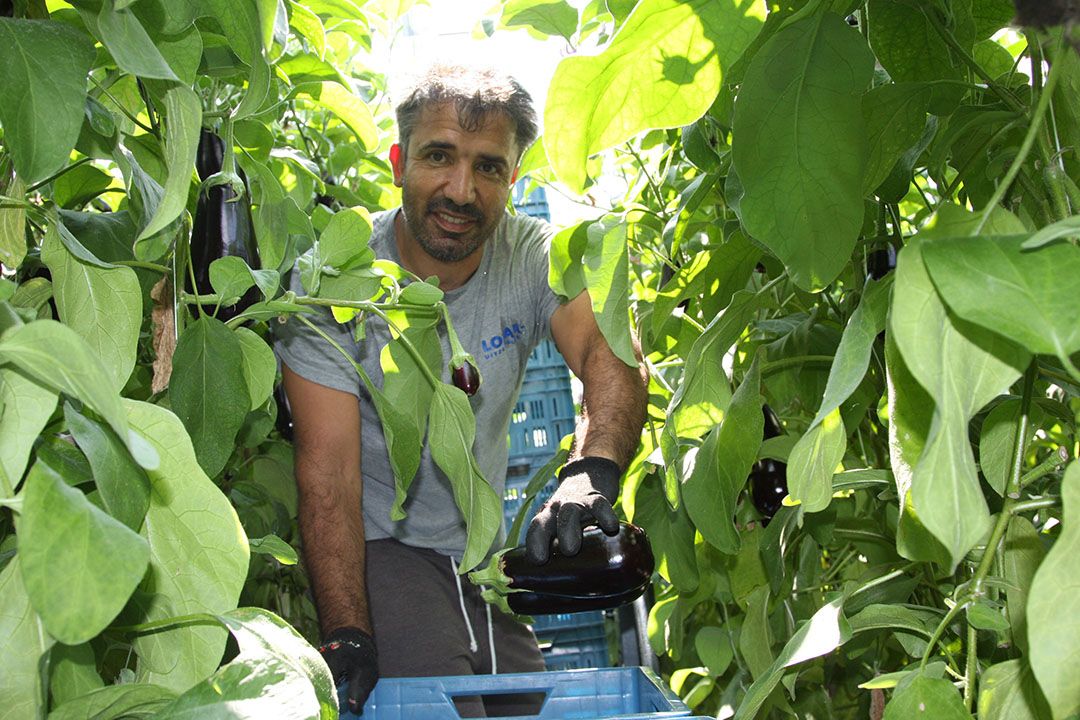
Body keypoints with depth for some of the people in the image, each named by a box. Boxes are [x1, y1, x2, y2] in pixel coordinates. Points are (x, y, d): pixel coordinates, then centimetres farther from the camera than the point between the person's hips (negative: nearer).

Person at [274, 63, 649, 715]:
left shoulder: (535, 256, -7)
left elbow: (607, 352, -27)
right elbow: (329, 472, -22)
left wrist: (592, 471, -49)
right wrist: (346, 634, -32)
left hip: (479, 551, 4)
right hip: (378, 546, -4)